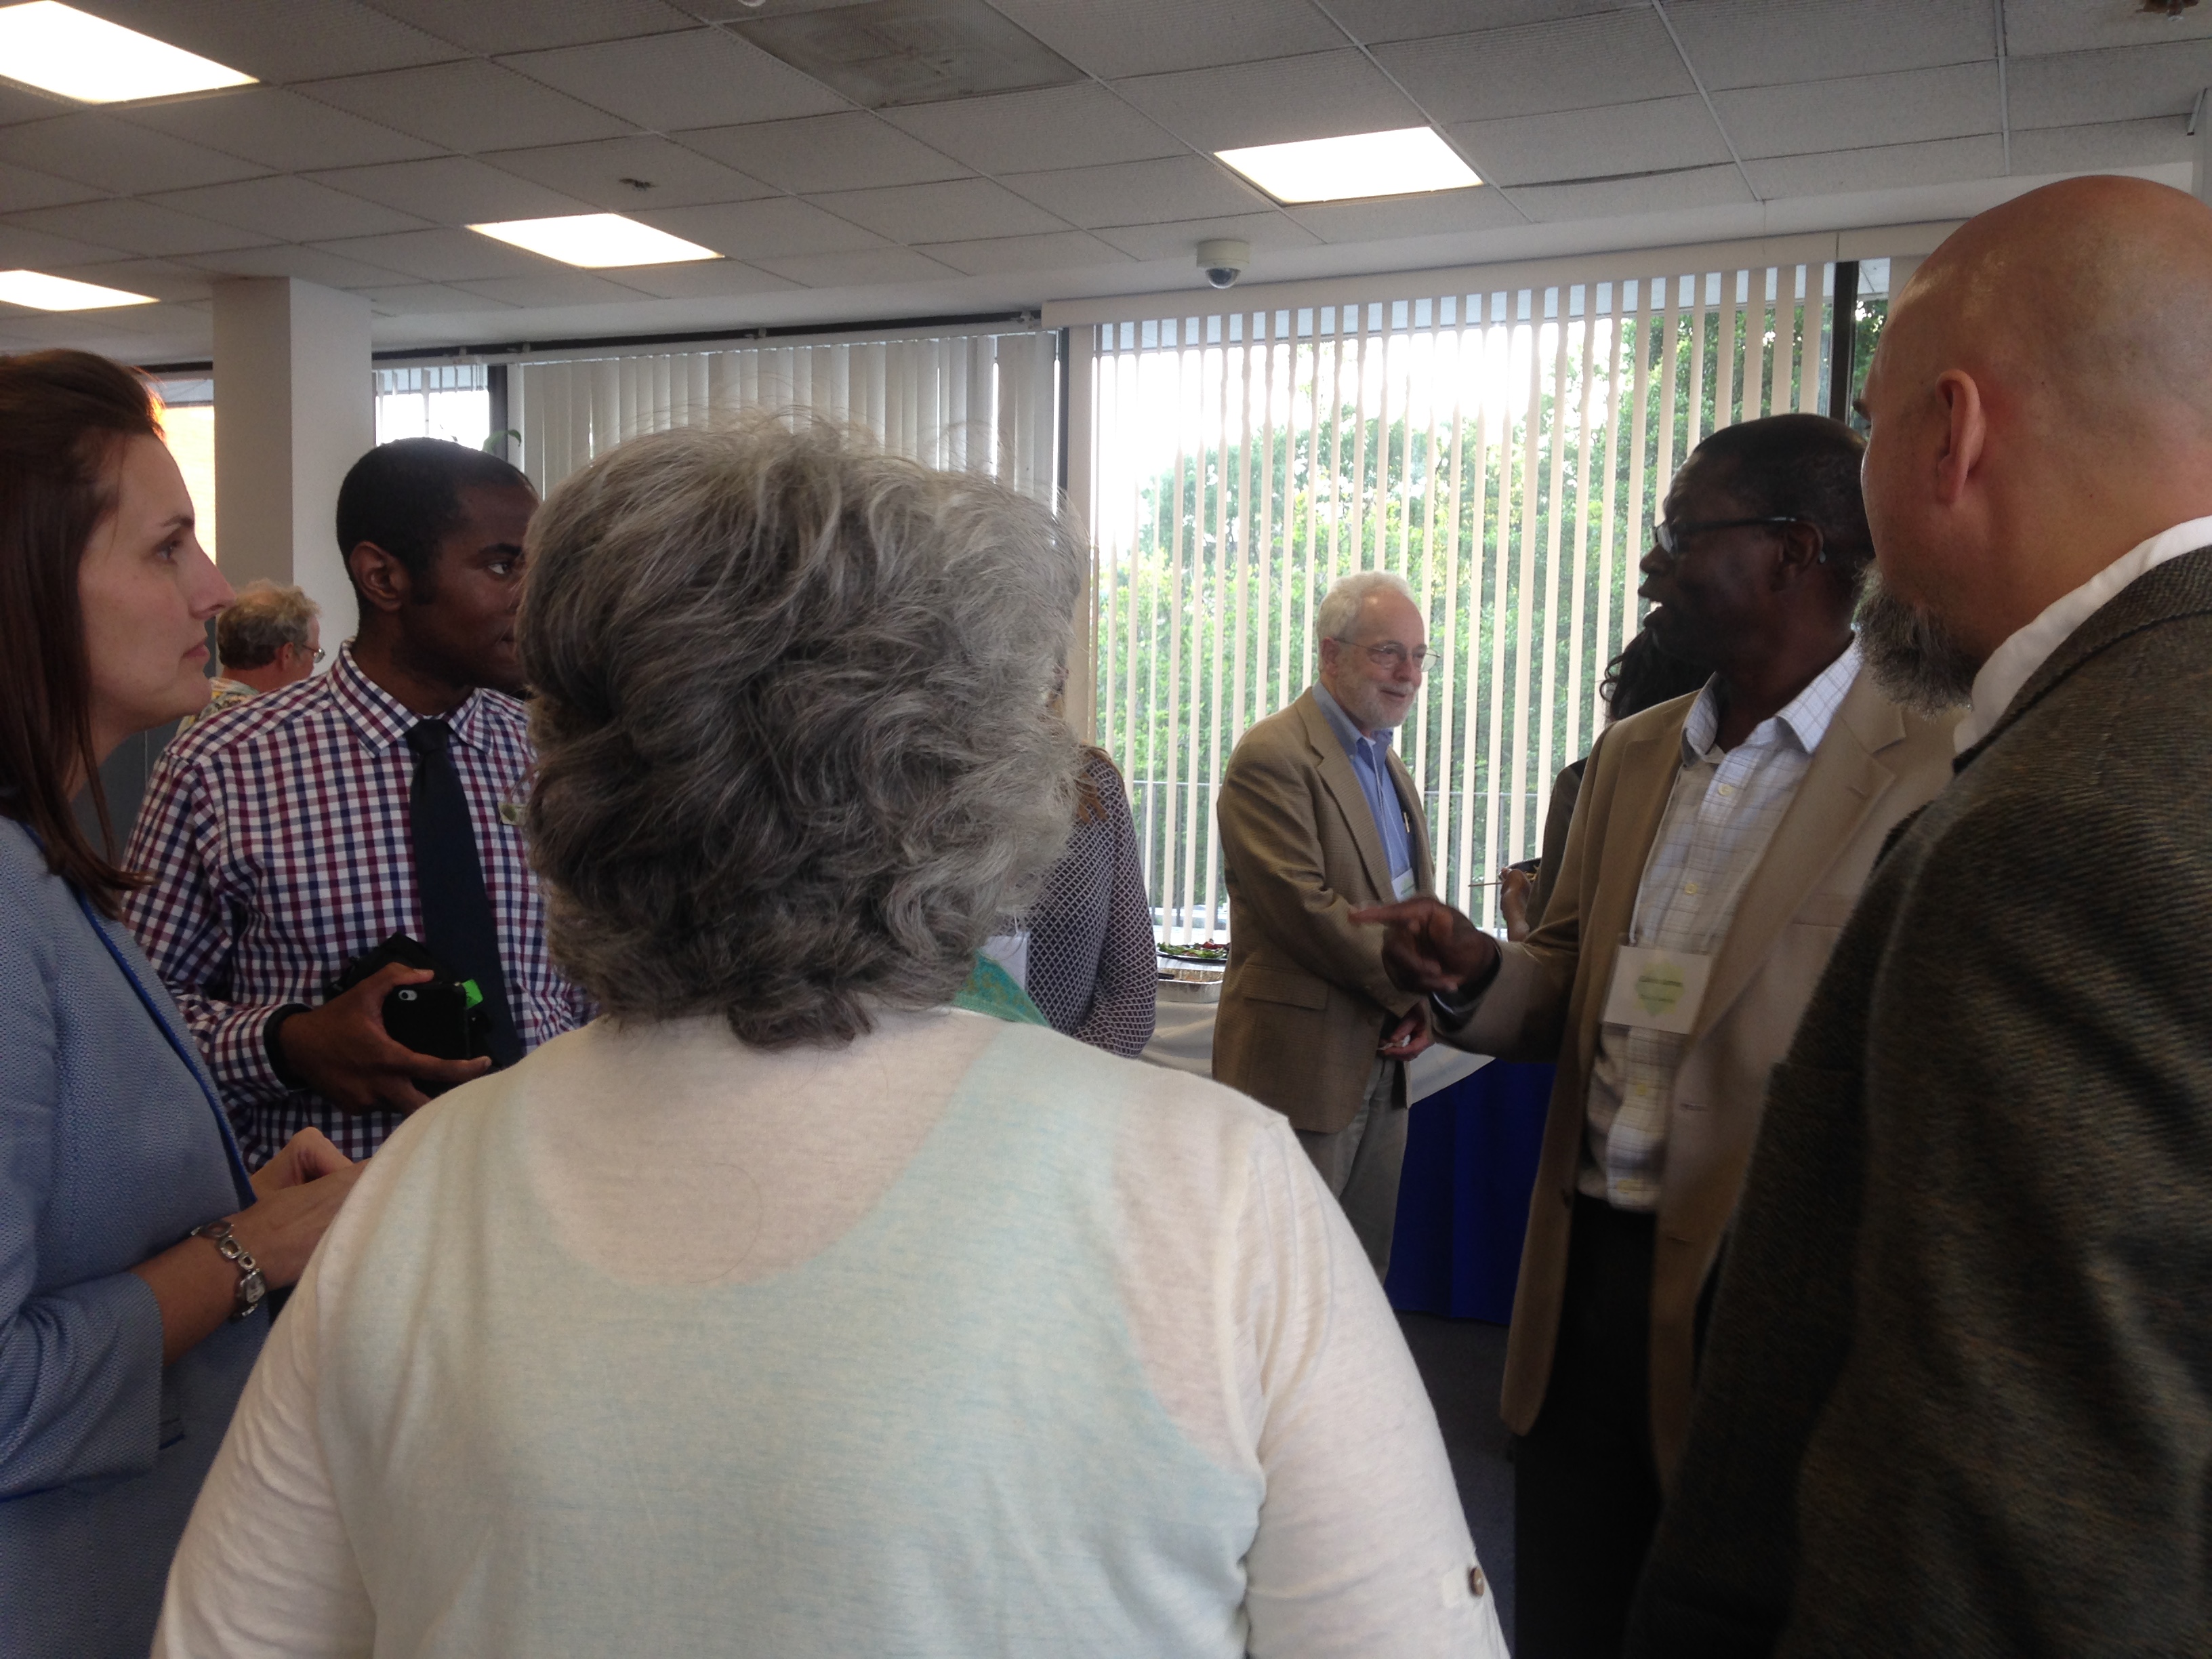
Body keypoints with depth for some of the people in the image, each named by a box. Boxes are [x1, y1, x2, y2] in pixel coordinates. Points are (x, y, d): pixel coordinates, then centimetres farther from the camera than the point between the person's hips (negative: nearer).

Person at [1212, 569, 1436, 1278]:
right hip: (1305, 1062, -8)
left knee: (1365, 1275, 15)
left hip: (1381, 1060, 9)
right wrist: (1409, 990, -12)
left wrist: (1424, 1002, -1)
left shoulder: (1391, 768, 17)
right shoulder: (1273, 755, -12)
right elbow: (1302, 902, -20)